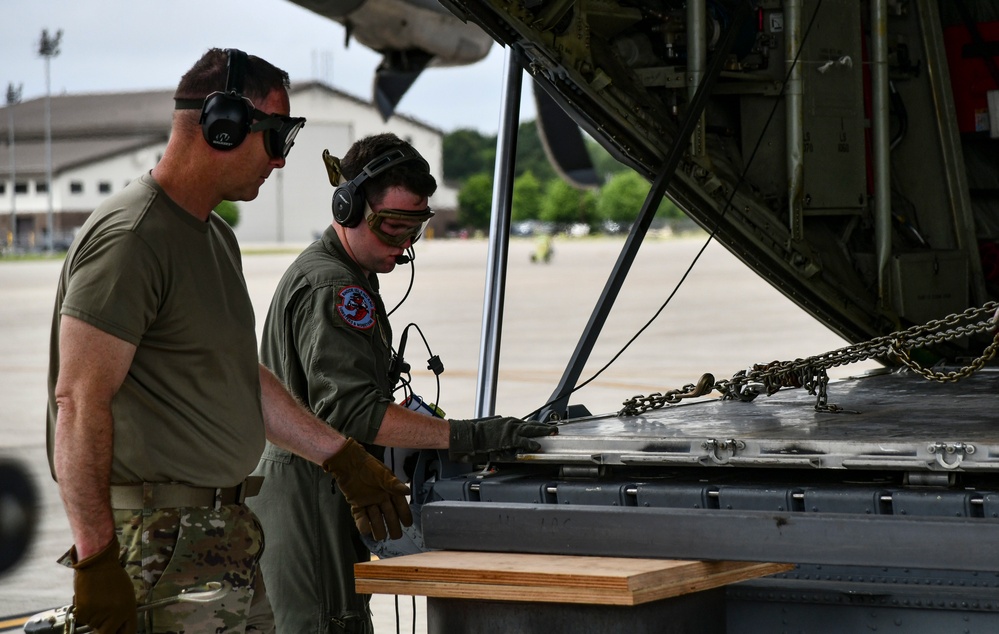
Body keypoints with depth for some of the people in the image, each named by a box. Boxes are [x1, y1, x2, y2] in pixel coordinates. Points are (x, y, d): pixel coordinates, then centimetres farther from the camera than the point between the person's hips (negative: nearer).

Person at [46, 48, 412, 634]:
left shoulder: (217, 238, 18)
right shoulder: (130, 237, -15)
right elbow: (79, 401, -20)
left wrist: (344, 459, 22)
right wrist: (96, 558, -23)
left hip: (226, 534, 10)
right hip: (161, 541, -10)